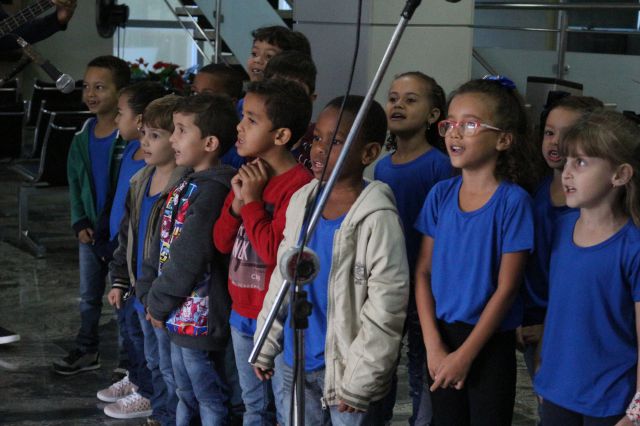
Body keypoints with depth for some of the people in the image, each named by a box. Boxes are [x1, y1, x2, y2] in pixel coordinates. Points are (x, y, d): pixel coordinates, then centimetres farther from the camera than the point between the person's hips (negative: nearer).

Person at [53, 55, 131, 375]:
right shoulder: (82, 138, 6)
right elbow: (75, 185, 13)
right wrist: (80, 223, 2)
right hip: (90, 232, 6)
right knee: (88, 296, 17)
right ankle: (86, 351, 31)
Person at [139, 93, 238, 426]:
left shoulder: (213, 190, -21)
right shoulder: (187, 185, 9)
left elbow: (189, 259, -23)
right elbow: (162, 245, 13)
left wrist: (159, 303, -14)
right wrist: (148, 294, 5)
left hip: (200, 318, -9)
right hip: (179, 316, 10)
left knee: (209, 399, 4)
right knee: (186, 394, 22)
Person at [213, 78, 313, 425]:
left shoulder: (298, 184, -19)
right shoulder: (248, 175, 7)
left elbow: (273, 252, -24)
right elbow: (221, 242, 8)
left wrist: (252, 200, -17)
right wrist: (237, 201, -8)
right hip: (242, 310, 8)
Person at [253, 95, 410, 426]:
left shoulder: (377, 217, -16)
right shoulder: (301, 202, 4)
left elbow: (386, 305, -17)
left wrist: (360, 379, -17)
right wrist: (266, 344, 14)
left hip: (345, 367, -6)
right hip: (295, 362, 6)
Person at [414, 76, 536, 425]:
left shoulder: (512, 201, -12)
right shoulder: (440, 194, 1)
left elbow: (506, 288, -12)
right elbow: (423, 271, 2)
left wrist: (465, 354, -12)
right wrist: (433, 344, -7)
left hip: (490, 343, -4)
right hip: (441, 335, 4)